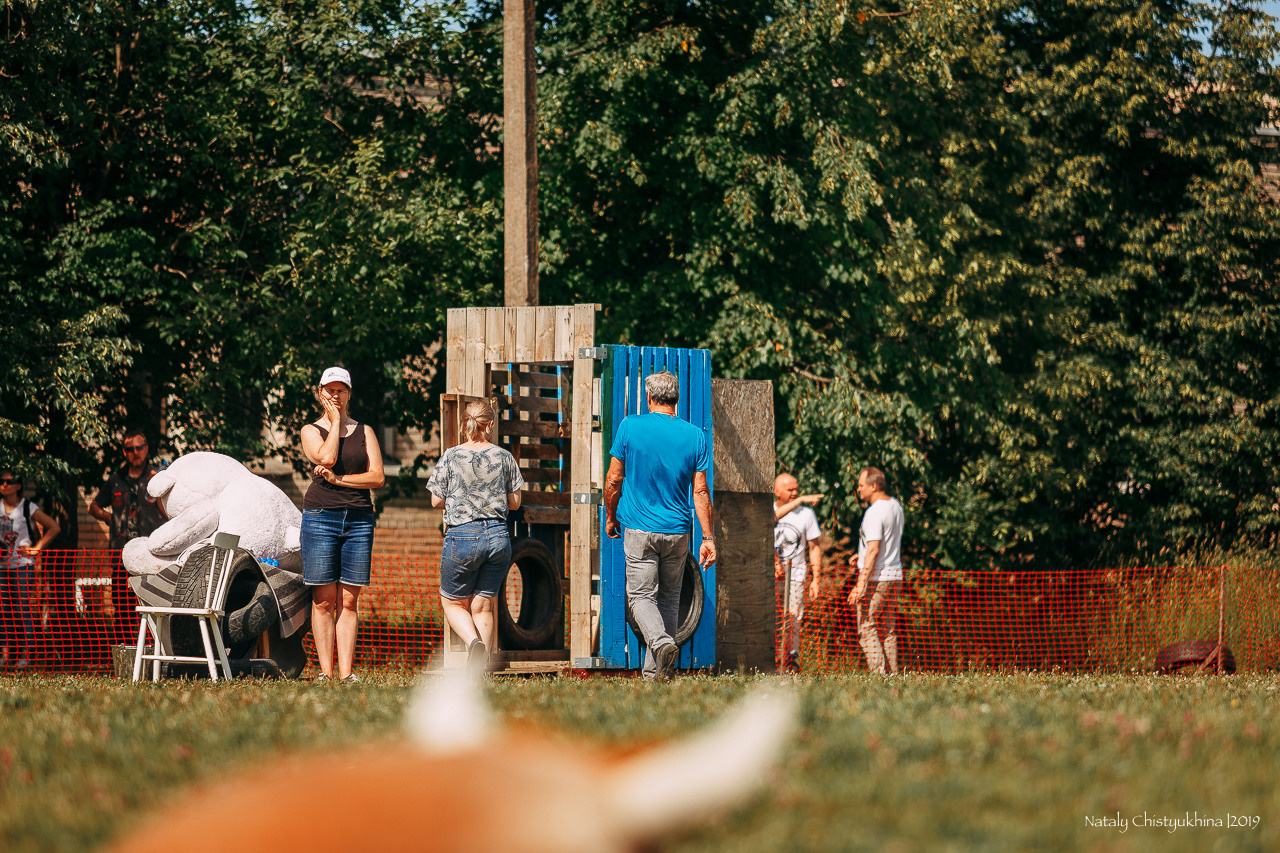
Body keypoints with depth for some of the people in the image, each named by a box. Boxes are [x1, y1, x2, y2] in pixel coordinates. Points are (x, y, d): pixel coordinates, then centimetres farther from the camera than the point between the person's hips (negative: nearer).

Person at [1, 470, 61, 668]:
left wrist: (37, 548, -6)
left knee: (22, 610, -5)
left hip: (22, 565, -4)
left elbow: (54, 527, -1)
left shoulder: (28, 508, -4)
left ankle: (25, 655, -2)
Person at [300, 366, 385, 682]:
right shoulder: (311, 431, 8)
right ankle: (325, 671, -3)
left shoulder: (364, 432, 14)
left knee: (348, 601, -1)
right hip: (320, 516, -2)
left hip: (359, 519, 2)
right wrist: (335, 421, -2)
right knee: (324, 600, -5)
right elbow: (326, 457, -13)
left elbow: (378, 478, 3)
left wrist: (338, 479, -8)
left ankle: (346, 672, -3)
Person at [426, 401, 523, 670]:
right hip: (498, 536, 3)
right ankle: (480, 670, 6)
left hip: (462, 536, -3)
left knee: (453, 602, 13)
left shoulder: (451, 457, -5)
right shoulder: (504, 457, 1)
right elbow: (515, 502, 7)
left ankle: (473, 640, -16)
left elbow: (436, 501, 2)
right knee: (483, 605, 10)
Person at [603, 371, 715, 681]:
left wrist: (610, 517, 14)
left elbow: (613, 480, -1)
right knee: (668, 598, 13)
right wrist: (708, 538, 1)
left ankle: (661, 642, -28)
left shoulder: (630, 427, -6)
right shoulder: (695, 436, -1)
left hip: (640, 528, -3)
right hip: (678, 530, 3)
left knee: (642, 595, 1)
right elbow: (700, 491, -2)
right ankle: (653, 673, 13)